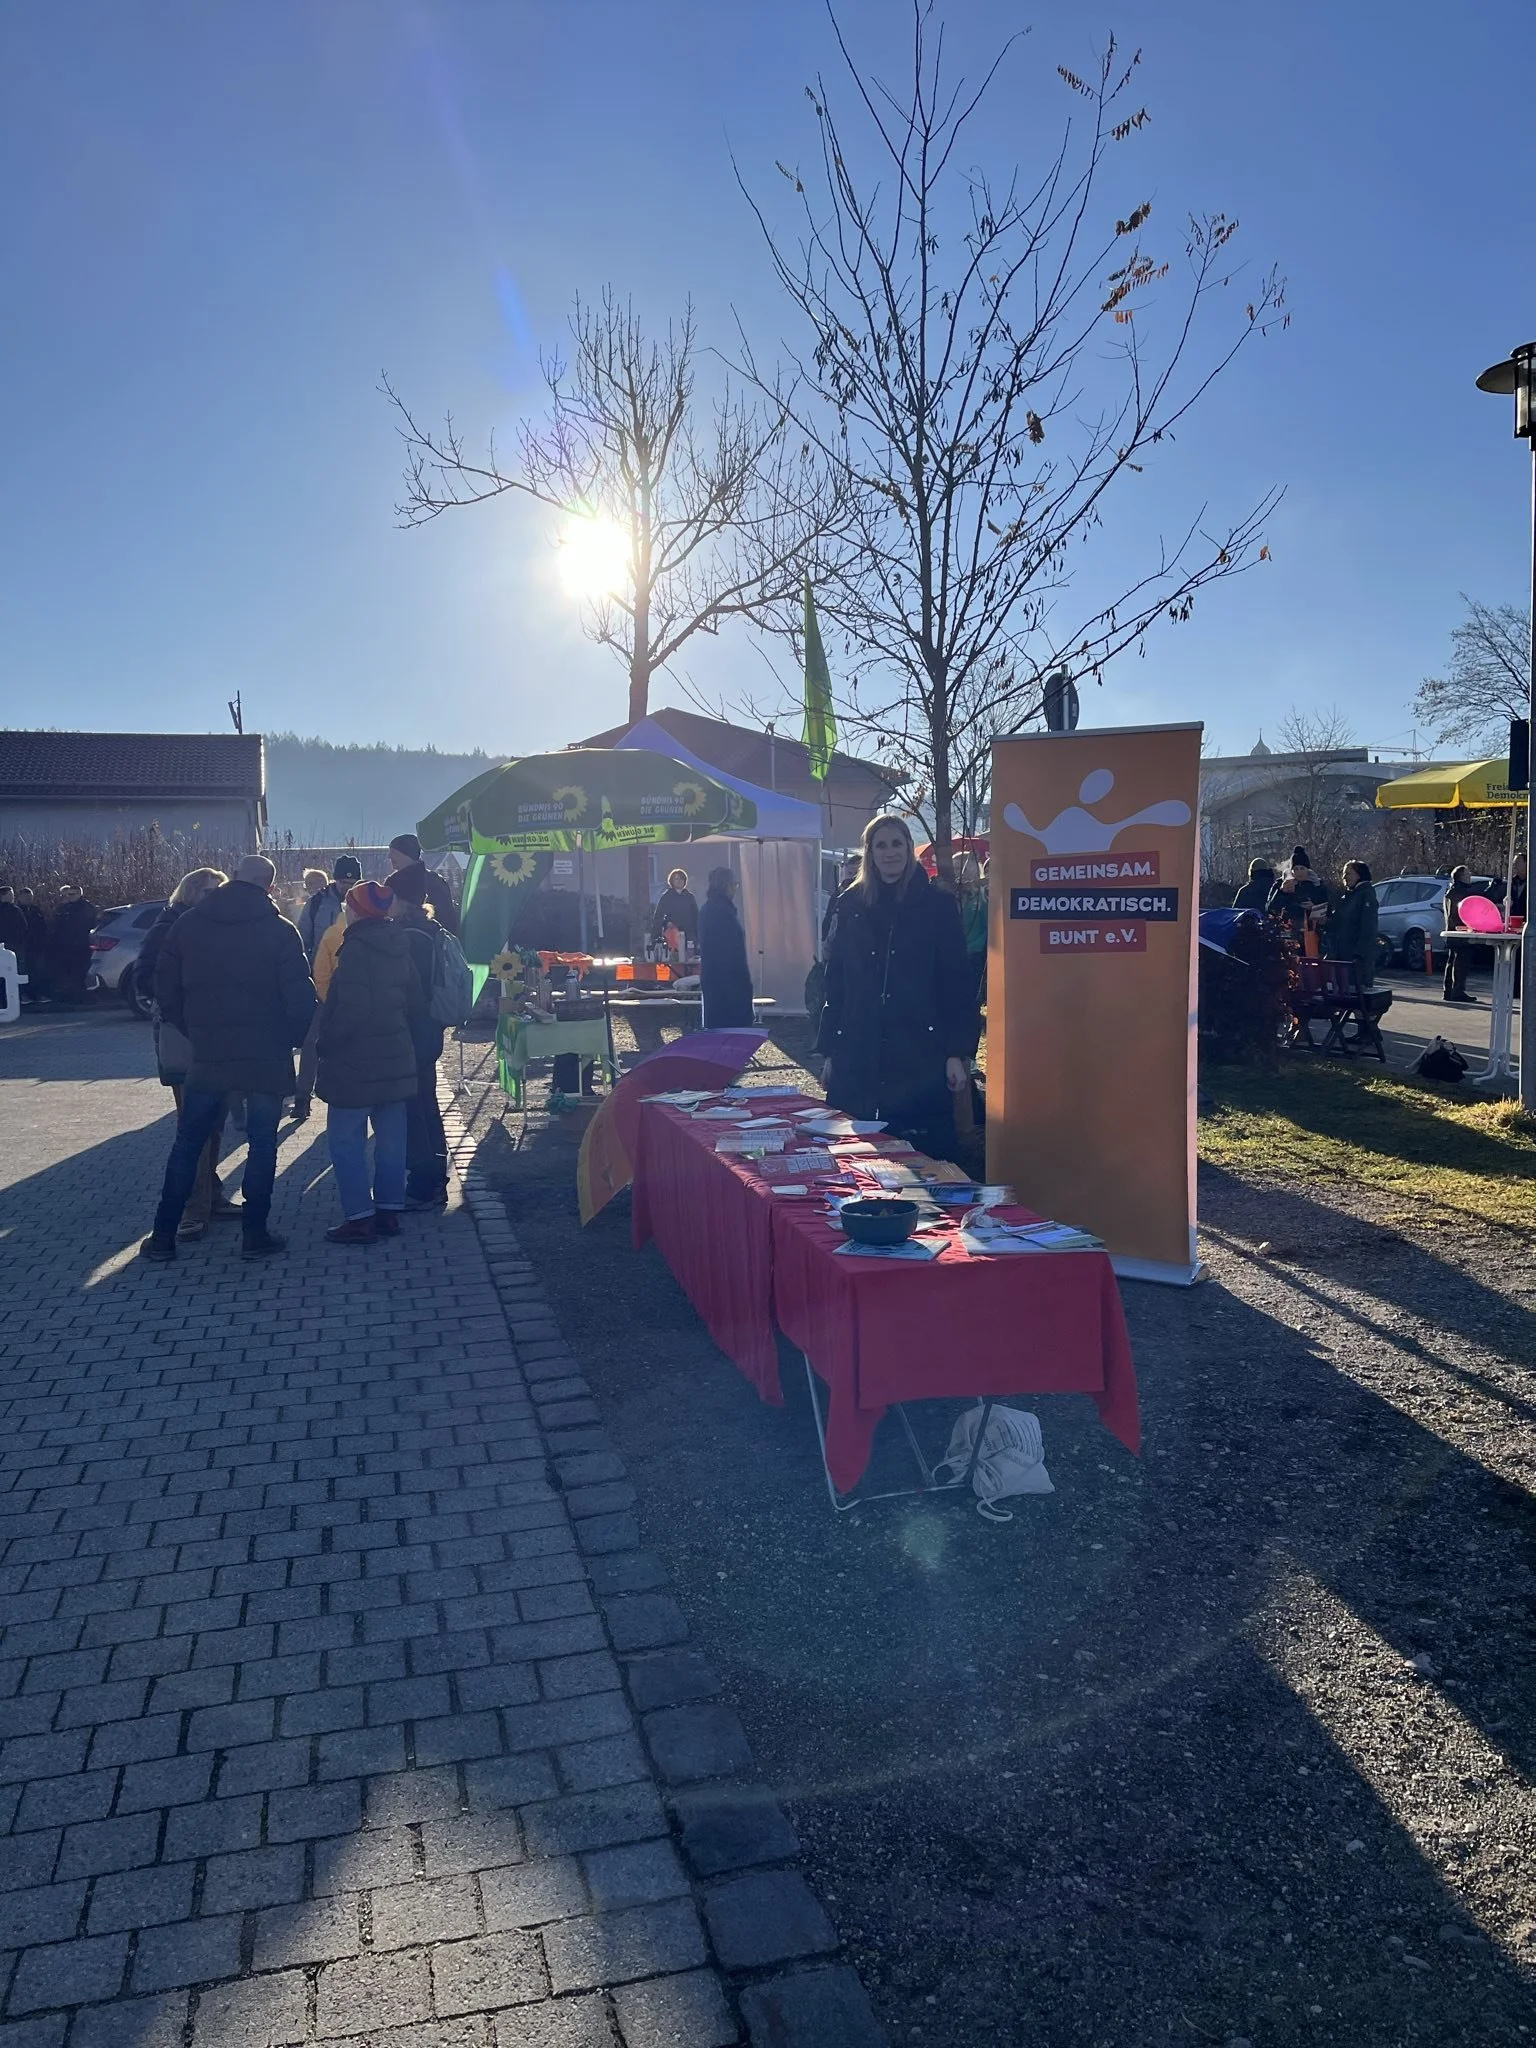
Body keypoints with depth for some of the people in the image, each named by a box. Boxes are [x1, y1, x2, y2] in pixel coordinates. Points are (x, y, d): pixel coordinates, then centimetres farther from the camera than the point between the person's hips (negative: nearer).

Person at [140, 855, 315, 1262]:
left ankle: (163, 1235, 15)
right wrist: (290, 1039, 4)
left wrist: (195, 1031, 14)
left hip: (207, 1055, 3)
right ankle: (255, 1234, 8)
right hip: (267, 1058, -3)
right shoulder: (280, 930, -8)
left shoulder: (188, 924, 3)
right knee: (262, 1145, 7)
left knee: (187, 1143, 12)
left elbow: (165, 989, 5)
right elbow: (299, 997, -12)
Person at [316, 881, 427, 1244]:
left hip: (356, 1062, -8)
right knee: (391, 1138, 11)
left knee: (346, 1140, -1)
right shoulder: (398, 947, 9)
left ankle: (359, 1218, -2)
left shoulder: (357, 948, -16)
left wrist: (326, 1043, -11)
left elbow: (351, 1009, -23)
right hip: (396, 1059, 8)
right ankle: (389, 1211, 17)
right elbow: (416, 1002, 13)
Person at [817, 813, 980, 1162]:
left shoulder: (937, 905, 1)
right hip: (857, 1057, 3)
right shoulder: (853, 905, 10)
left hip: (920, 1056, -3)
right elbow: (835, 981, 10)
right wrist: (828, 1051, 7)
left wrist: (959, 1053, -7)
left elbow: (957, 983, -1)